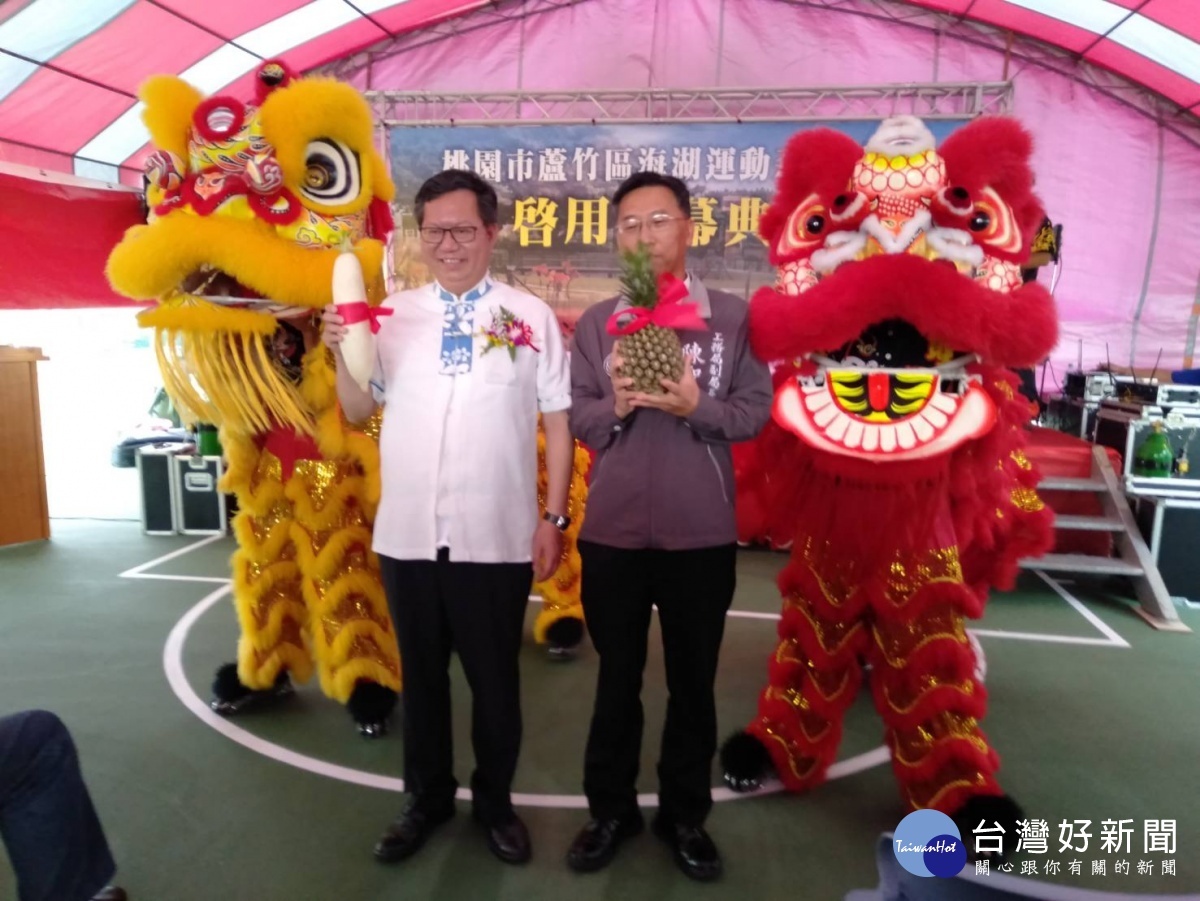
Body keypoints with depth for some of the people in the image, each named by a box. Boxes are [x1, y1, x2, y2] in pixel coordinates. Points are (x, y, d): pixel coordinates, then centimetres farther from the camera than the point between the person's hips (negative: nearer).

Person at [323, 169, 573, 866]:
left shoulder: (531, 315, -2)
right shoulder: (394, 315, 5)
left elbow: (559, 421, 0)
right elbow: (358, 411, 11)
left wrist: (555, 517, -3)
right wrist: (343, 353, -7)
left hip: (498, 537, -2)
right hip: (407, 535, 3)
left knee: (495, 678, 13)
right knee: (422, 675, 18)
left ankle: (496, 802, 36)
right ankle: (429, 798, 40)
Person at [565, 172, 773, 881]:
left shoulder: (733, 316, 0)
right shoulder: (596, 323, 5)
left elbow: (756, 411, -4)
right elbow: (575, 416, 1)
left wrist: (696, 406, -21)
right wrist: (615, 407, -19)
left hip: (702, 535, -1)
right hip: (612, 532, 1)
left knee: (693, 681, 14)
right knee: (617, 678, 16)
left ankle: (685, 814, 34)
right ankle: (611, 809, 35)